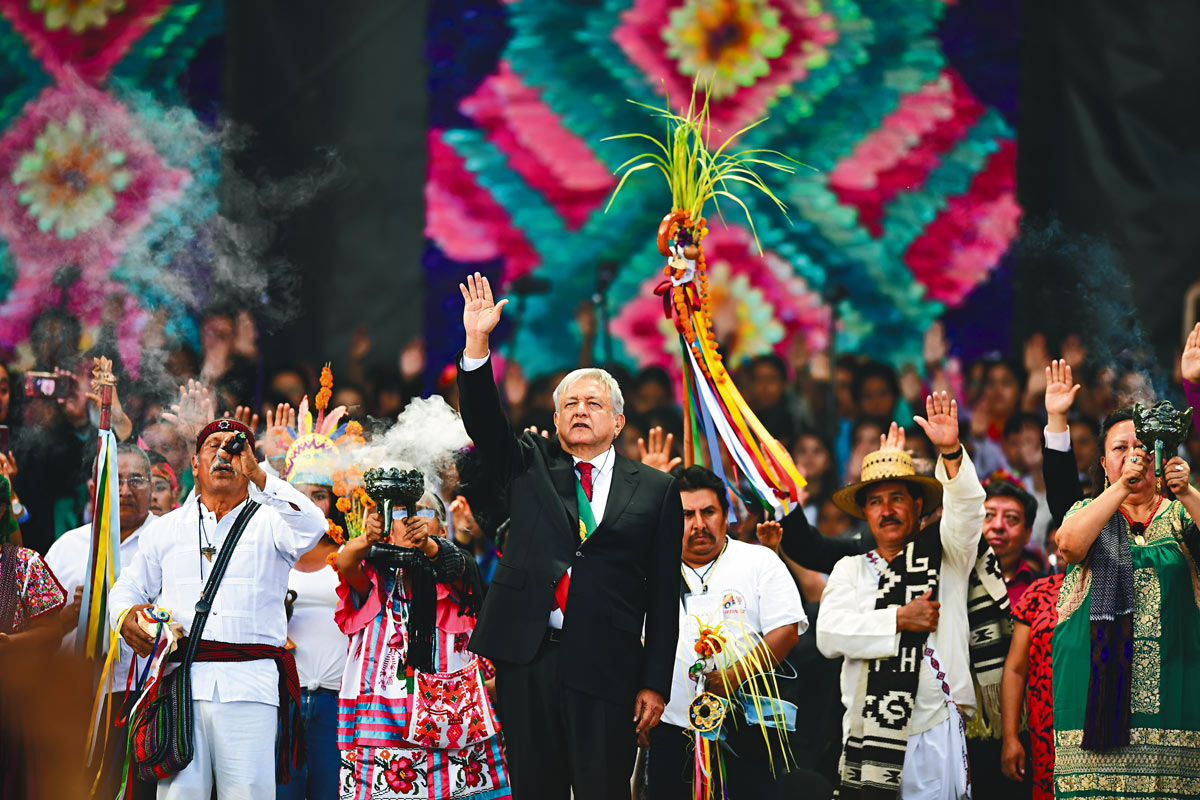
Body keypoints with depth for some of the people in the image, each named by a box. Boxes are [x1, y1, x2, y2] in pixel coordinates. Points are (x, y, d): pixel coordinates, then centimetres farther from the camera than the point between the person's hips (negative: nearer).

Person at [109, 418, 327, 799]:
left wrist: (258, 475, -19)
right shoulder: (167, 528, 21)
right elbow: (129, 587, 28)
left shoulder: (269, 521, 10)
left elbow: (310, 528, -12)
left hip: (249, 685, -2)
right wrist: (126, 616, 4)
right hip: (180, 682, 2)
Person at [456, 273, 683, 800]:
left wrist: (655, 683, -1)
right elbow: (483, 424, 0)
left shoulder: (654, 490, 8)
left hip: (606, 671, -2)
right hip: (527, 658, 2)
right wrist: (477, 343, -13)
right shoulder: (529, 468, 16)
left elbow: (663, 593, 5)